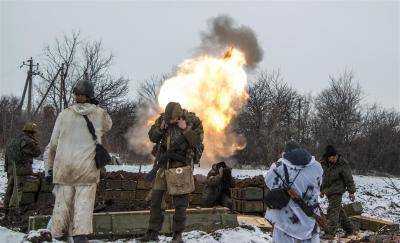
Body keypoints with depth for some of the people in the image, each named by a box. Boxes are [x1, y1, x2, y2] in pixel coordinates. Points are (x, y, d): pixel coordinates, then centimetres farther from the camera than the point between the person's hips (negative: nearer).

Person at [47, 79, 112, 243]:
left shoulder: (64, 114, 1)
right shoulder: (99, 113, 0)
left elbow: (53, 144, 5)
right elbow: (108, 126, 25)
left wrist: (50, 166, 15)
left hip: (64, 165, 2)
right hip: (87, 167, -1)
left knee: (62, 201, 12)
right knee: (84, 201, 2)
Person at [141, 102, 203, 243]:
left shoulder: (193, 120, -8)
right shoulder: (162, 118, 1)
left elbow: (197, 141, -12)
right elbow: (152, 137, 5)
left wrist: (185, 129, -21)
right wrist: (160, 128, -12)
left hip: (181, 164, -4)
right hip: (164, 163, 4)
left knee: (180, 201, -1)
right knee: (155, 199, 7)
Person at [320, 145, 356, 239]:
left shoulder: (342, 164, -12)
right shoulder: (325, 163, 7)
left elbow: (349, 179, -8)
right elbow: (323, 177, 20)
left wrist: (351, 191, -8)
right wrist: (322, 190, 25)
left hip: (337, 191, -7)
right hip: (328, 191, 7)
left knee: (333, 211, -11)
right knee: (339, 211, 14)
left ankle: (330, 233, -9)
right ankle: (349, 229, 27)